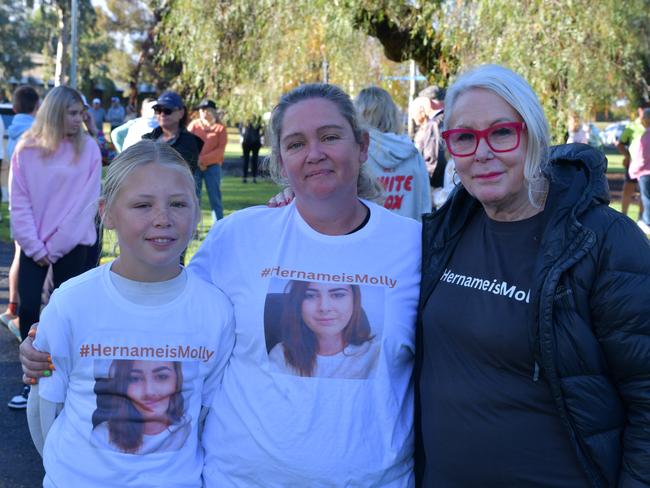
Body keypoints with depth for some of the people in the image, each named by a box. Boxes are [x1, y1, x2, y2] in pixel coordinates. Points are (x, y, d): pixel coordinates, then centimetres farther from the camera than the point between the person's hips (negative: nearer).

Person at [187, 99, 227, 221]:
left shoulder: (220, 128, 4)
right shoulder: (194, 124, 9)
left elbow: (221, 149, -3)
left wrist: (203, 159, -12)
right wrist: (196, 161, -8)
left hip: (212, 167, -1)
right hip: (194, 166, 2)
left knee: (215, 198, 0)